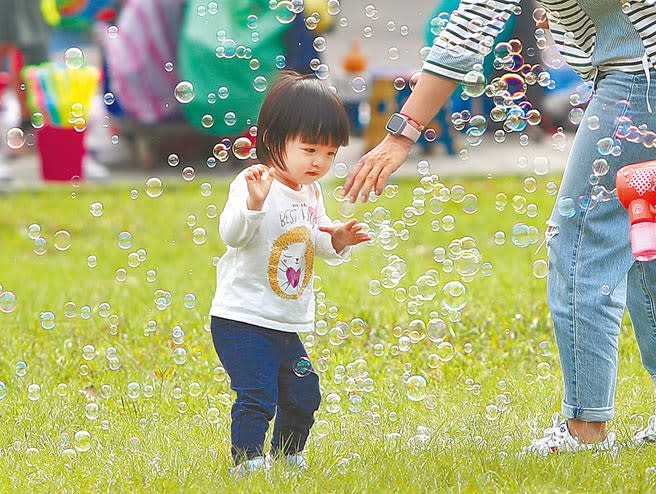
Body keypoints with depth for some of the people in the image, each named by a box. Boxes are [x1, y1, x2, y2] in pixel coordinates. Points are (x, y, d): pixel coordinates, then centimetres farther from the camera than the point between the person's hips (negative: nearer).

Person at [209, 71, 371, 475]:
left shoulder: (311, 192, 9)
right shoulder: (253, 185, -17)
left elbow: (321, 243, 21)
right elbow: (233, 235, -30)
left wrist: (339, 240, -2)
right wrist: (254, 202, -47)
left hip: (288, 326, 8)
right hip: (243, 320, -8)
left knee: (304, 394, 15)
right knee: (257, 396, -16)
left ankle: (288, 457, 33)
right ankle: (247, 461, -7)